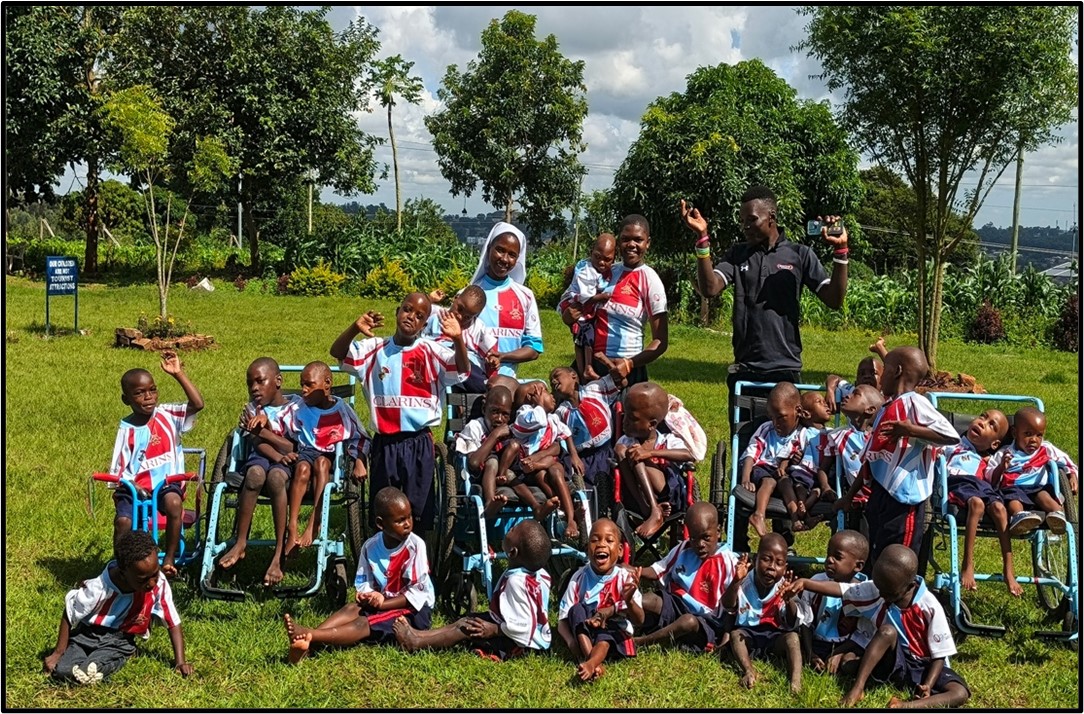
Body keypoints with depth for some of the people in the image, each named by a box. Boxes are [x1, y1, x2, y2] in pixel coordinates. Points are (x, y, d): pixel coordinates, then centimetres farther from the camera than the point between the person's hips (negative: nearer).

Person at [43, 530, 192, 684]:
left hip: (119, 642, -1)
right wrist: (58, 652, -6)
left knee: (88, 671, -27)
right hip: (87, 635, 1)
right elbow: (68, 617, -10)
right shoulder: (99, 589, -28)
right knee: (62, 671, -20)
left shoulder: (159, 584, -22)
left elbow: (173, 622, -10)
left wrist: (180, 661, -16)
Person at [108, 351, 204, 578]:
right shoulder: (127, 429, 1)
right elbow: (117, 470, 1)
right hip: (134, 486, 0)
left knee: (173, 502, -33)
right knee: (123, 520, -26)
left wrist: (178, 374, -15)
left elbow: (198, 404, -13)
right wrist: (126, 485, -20)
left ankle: (169, 560, -17)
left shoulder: (167, 415, 4)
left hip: (166, 482, 0)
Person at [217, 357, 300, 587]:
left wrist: (263, 431, -13)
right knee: (255, 473, -36)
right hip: (260, 459, 2)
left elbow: (293, 448, -5)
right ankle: (240, 542, -29)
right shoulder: (252, 410, 15)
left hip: (288, 464, -2)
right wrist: (279, 454, -21)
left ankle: (279, 554, -40)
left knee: (275, 476, -38)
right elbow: (259, 444, -1)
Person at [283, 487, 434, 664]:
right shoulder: (371, 547, -1)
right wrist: (368, 595, -17)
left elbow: (417, 592, -15)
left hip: (415, 609, -5)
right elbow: (364, 583, 6)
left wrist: (382, 603, -19)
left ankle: (310, 636, -43)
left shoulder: (415, 545, -15)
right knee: (352, 608, -22)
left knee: (364, 623, -26)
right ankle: (307, 642, -41)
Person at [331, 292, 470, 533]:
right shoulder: (375, 349, 4)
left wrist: (458, 339, -32)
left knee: (419, 511, 8)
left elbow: (462, 372, -14)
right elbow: (338, 353, -3)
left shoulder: (431, 352, -2)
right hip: (384, 442, 2)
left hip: (419, 443, -2)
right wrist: (355, 328, -22)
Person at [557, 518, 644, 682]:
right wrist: (572, 643, -27)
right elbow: (563, 621, -5)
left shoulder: (625, 578, -8)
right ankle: (595, 663, -38)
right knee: (577, 609, -24)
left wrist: (629, 601, -39)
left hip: (615, 638, -2)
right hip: (583, 634, 2)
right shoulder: (579, 578, -4)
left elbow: (639, 621, -16)